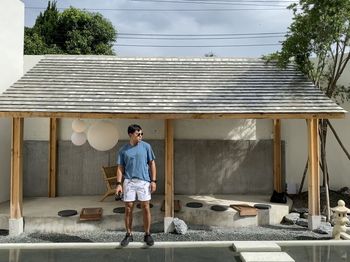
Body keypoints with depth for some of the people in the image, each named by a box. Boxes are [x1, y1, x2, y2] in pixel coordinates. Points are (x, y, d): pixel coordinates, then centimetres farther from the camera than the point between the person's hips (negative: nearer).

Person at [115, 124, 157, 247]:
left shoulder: (146, 146, 2)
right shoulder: (123, 150, 4)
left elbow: (152, 164, 4)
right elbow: (120, 167, 5)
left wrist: (153, 181, -2)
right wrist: (119, 184, -5)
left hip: (144, 181, -1)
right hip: (129, 182, 1)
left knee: (146, 208, 1)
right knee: (128, 209, 5)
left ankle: (147, 234, 15)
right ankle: (129, 235, 20)